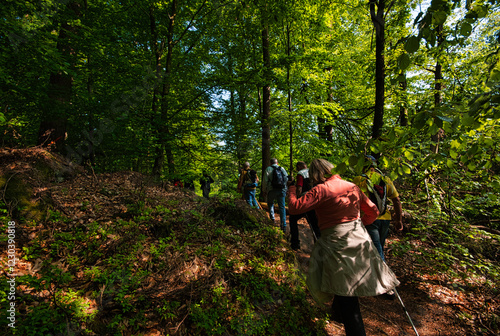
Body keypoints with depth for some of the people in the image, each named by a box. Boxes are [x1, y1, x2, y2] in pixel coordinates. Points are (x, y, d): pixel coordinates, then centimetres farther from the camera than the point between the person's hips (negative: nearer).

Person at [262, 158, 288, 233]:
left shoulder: (268, 169, 2)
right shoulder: (282, 169, 13)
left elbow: (265, 181, -3)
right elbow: (287, 178, 10)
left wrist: (264, 190, 6)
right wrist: (285, 189, 17)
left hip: (272, 190, -2)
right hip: (282, 190, 3)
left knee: (270, 203, 22)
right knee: (282, 207, 6)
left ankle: (272, 218, 12)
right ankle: (283, 225, 5)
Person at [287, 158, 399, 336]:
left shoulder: (321, 189, -15)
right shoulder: (352, 186, 5)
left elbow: (295, 208, -20)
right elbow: (373, 211, 14)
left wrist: (292, 191, -1)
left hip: (338, 244, -8)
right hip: (360, 239, 8)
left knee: (345, 296, 4)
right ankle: (339, 314, 49)